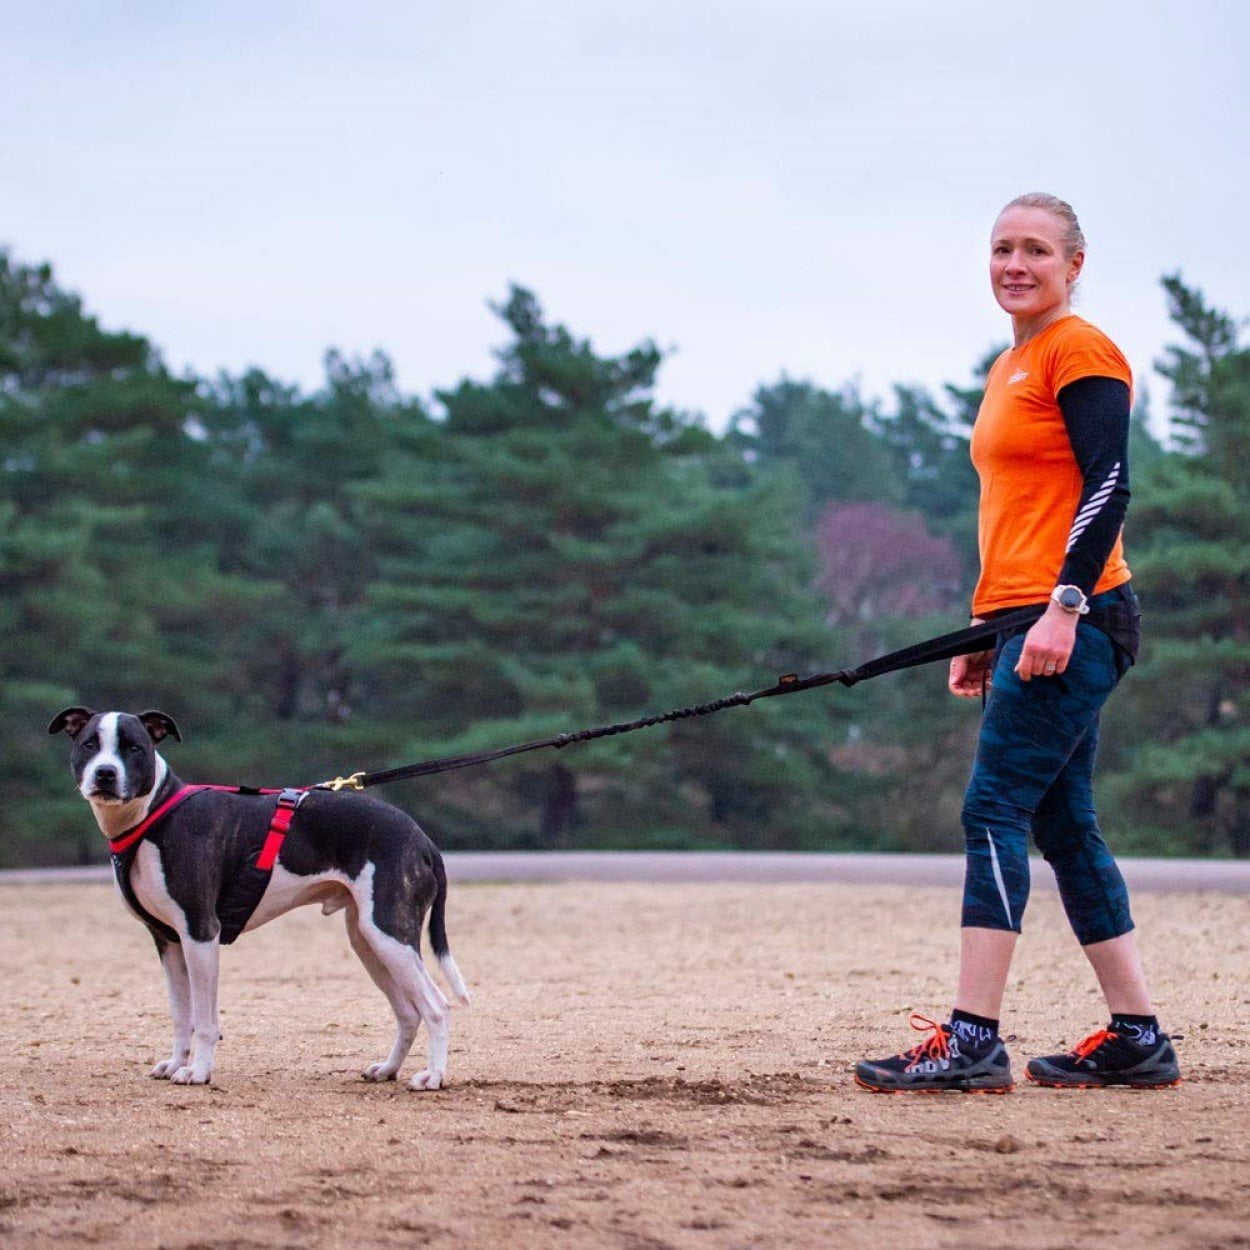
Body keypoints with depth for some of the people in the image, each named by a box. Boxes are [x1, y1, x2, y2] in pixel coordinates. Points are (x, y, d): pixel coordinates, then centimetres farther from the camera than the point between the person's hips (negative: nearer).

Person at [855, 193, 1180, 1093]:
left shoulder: (1081, 352, -7)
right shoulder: (1011, 367, 20)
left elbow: (1108, 487, -16)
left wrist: (1062, 609, -23)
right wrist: (985, 629, 22)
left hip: (1075, 622, -10)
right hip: (1029, 622, 10)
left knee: (995, 809, -13)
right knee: (1064, 825, 9)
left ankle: (973, 1040, -15)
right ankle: (1139, 1038, 12)